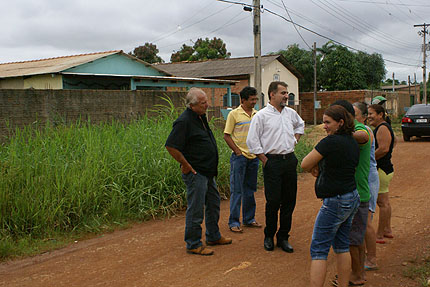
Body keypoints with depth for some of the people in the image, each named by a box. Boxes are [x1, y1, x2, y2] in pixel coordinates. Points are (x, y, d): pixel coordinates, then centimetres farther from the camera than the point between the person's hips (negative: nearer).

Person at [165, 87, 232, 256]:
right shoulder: (184, 121, -18)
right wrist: (186, 165, -18)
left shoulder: (201, 117, 12)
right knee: (196, 209, -2)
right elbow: (171, 146, -23)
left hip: (208, 172, 10)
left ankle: (213, 237, 35)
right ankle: (193, 245, 9)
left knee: (213, 203, 20)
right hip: (196, 173, -10)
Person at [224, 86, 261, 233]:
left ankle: (249, 219, 24)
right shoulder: (234, 114, -7)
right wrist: (238, 151, -10)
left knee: (250, 189, 14)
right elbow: (226, 135, -6)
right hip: (239, 157, -5)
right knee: (236, 190, -2)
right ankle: (233, 222, 5)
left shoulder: (257, 114, 9)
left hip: (254, 157, 6)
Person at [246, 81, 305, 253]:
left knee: (289, 201, 7)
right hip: (272, 160, -5)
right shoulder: (261, 115, -5)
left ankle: (283, 237, 19)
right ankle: (269, 237, 16)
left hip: (290, 160, 5)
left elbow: (300, 125, 33)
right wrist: (265, 161, -8)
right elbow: (252, 141, -6)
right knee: (273, 201, -3)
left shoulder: (291, 113, 11)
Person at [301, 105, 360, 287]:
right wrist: (319, 167, 5)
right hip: (352, 199, 9)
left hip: (335, 202, -9)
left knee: (318, 250, -3)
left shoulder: (331, 141, -19)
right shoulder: (352, 142, 8)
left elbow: (305, 164, -13)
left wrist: (313, 168, 8)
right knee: (342, 246, 18)